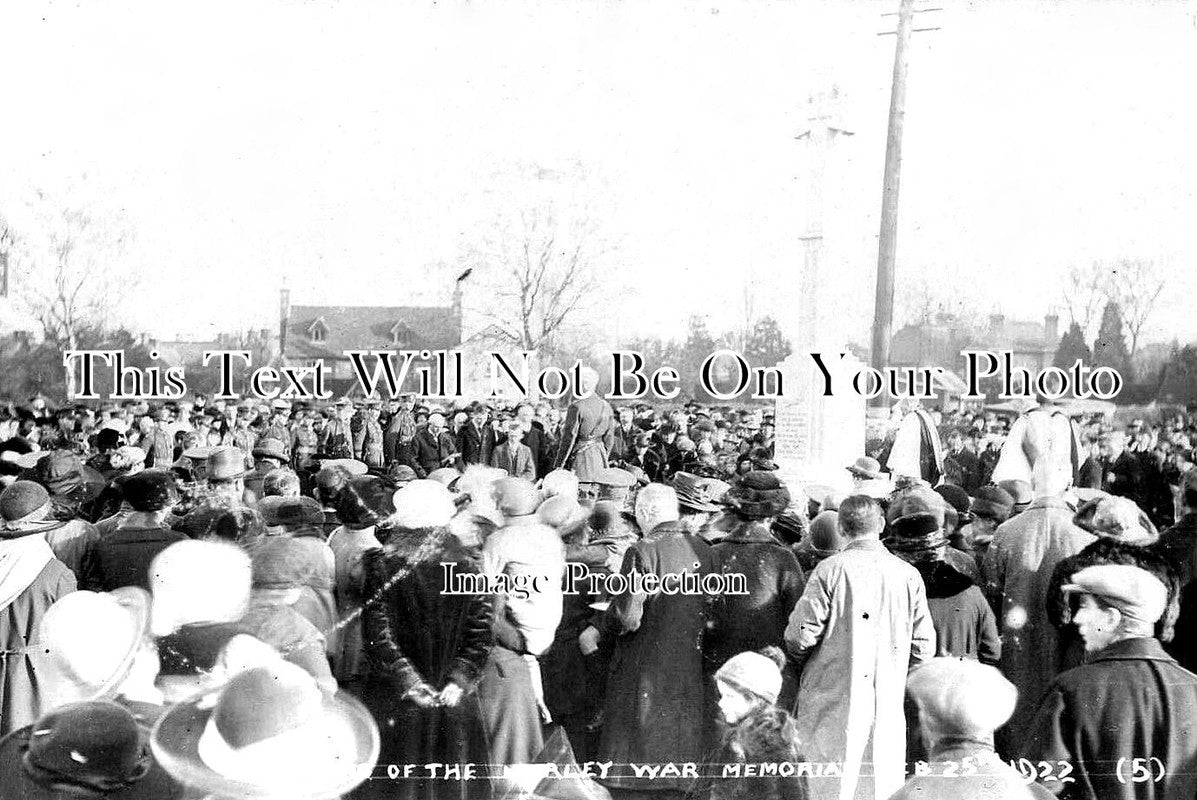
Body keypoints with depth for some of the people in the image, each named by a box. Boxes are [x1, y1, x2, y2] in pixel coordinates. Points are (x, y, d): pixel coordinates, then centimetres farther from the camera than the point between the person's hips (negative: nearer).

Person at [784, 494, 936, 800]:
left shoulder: (830, 570, -9)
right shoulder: (909, 575, 1)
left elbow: (800, 637, -10)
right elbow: (924, 649, 3)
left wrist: (806, 664, 11)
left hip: (832, 705, -3)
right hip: (888, 708, 3)